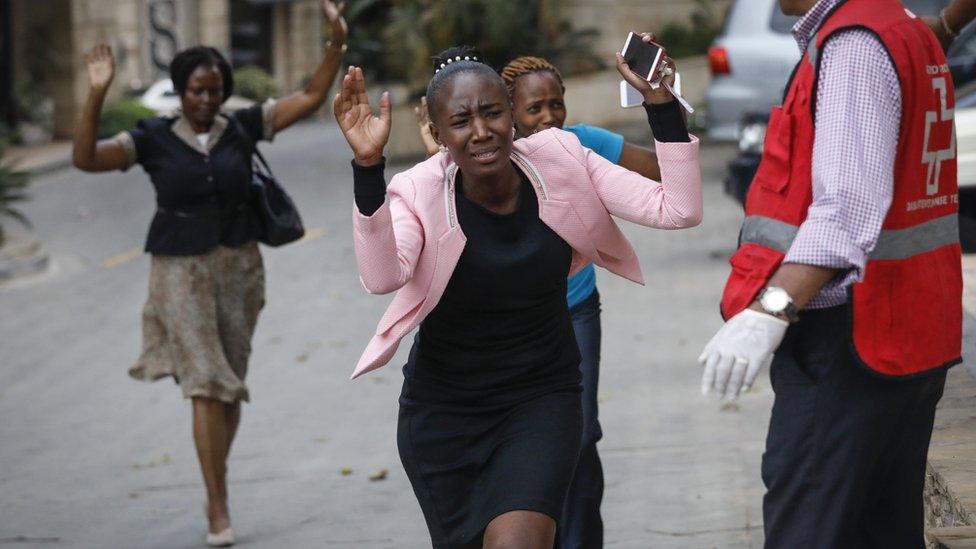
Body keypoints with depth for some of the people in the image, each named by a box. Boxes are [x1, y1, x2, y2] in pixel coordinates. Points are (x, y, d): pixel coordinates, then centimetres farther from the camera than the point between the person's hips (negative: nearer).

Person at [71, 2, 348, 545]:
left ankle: (217, 489, 27)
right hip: (181, 270, -3)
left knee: (230, 386, 9)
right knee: (207, 382, -12)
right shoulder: (154, 139, -3)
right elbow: (87, 157, -13)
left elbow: (311, 98, 3)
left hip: (238, 265, 3)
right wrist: (97, 96, -25)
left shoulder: (242, 128, 3)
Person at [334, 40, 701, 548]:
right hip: (443, 413, 0)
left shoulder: (560, 162, -10)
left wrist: (660, 103, -20)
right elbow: (382, 276, -35)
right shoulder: (420, 193, -15)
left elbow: (677, 210, -14)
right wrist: (367, 166, -44)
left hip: (541, 401, 0)